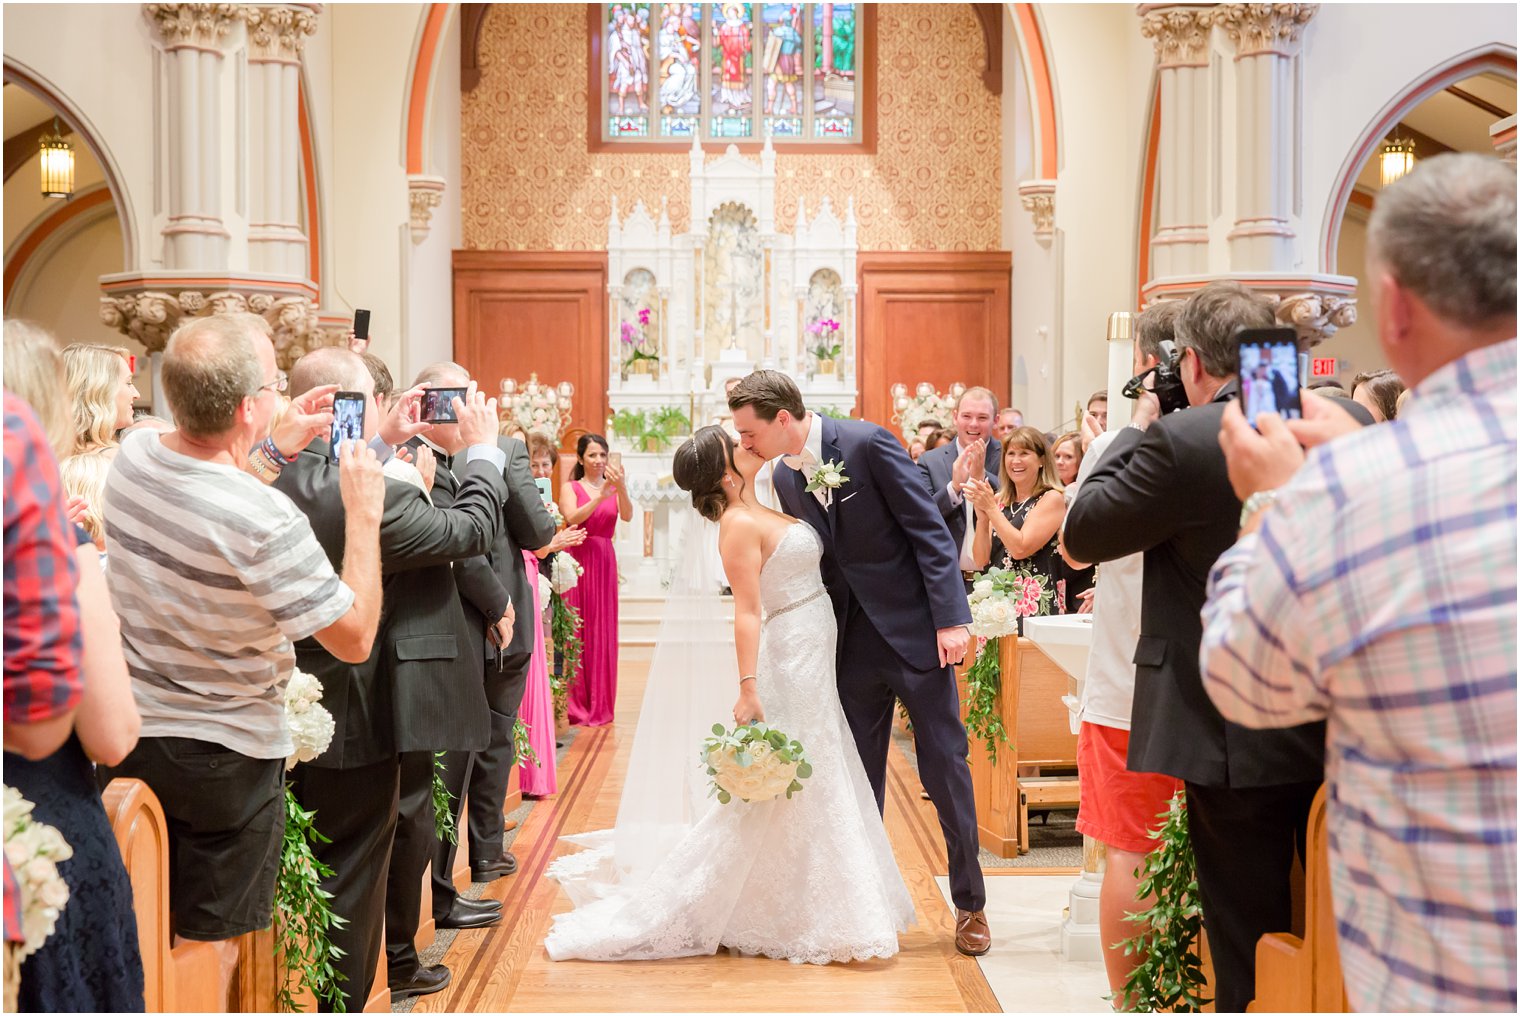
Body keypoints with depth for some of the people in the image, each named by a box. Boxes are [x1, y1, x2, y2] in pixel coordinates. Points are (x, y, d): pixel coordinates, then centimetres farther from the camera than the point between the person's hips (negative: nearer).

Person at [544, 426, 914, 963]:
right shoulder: (739, 524, -15)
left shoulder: (761, 512, 11)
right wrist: (748, 689, -24)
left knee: (814, 791, 15)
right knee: (792, 791, -3)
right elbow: (747, 611, -21)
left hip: (815, 665, 9)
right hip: (791, 665, -9)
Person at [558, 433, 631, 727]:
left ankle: (599, 706, 10)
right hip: (577, 560, -2)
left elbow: (627, 516, -9)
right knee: (576, 632, -3)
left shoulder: (614, 488, 9)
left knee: (603, 633, 3)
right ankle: (576, 706, 2)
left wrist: (621, 488, -27)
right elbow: (572, 518, -14)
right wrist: (600, 496, -26)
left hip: (604, 562, 2)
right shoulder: (571, 488, 4)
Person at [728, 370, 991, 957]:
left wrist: (951, 618, -20)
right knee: (858, 780, 8)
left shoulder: (868, 444, -14)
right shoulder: (786, 478, 5)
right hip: (852, 646, 6)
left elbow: (929, 529, -14)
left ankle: (970, 904, 15)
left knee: (945, 768, 2)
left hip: (915, 633, -5)